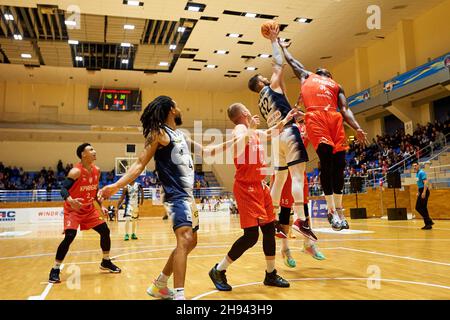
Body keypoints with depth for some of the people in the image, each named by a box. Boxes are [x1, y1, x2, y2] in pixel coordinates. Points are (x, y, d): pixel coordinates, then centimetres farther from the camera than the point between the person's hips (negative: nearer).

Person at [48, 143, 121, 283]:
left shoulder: (97, 170, 1)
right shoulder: (76, 171, -21)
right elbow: (63, 188, -26)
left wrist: (101, 206, 8)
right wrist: (70, 201, -45)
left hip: (89, 208, 7)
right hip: (73, 209, -7)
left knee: (105, 231, 4)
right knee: (69, 236, -21)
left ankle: (106, 262, 22)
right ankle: (55, 270, -5)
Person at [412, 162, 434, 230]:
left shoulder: (421, 172, -13)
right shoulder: (417, 173, 15)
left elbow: (425, 182, -21)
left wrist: (424, 192, -27)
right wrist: (419, 192, 22)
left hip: (424, 191, -9)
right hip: (421, 192, 9)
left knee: (423, 208, -7)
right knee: (418, 207, 9)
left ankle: (428, 224, 0)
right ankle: (429, 222, 18)